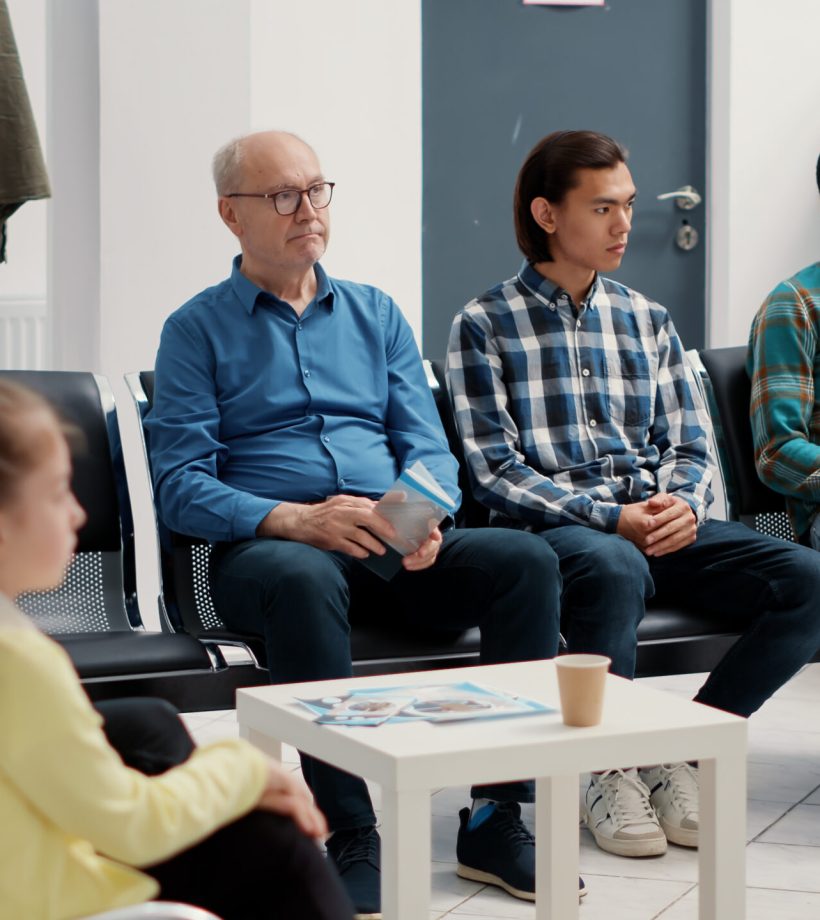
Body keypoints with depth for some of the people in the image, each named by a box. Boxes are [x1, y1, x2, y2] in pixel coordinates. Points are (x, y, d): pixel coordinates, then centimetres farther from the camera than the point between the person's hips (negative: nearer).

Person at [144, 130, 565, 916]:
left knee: (526, 559, -22)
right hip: (264, 548, -4)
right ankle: (352, 843, -34)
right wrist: (294, 519, -20)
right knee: (302, 578, -39)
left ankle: (495, 819, -19)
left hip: (392, 553, 4)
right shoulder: (197, 330, 7)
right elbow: (180, 485, -3)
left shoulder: (375, 314, 21)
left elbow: (426, 444, 14)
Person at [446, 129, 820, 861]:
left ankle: (682, 750, -10)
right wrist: (609, 518, -17)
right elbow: (497, 471, -6)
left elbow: (689, 445, 15)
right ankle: (610, 771, -18)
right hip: (553, 528, -5)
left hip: (659, 525, 5)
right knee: (616, 569, -41)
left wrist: (684, 505, -9)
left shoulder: (648, 321, 19)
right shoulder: (486, 326, 3)